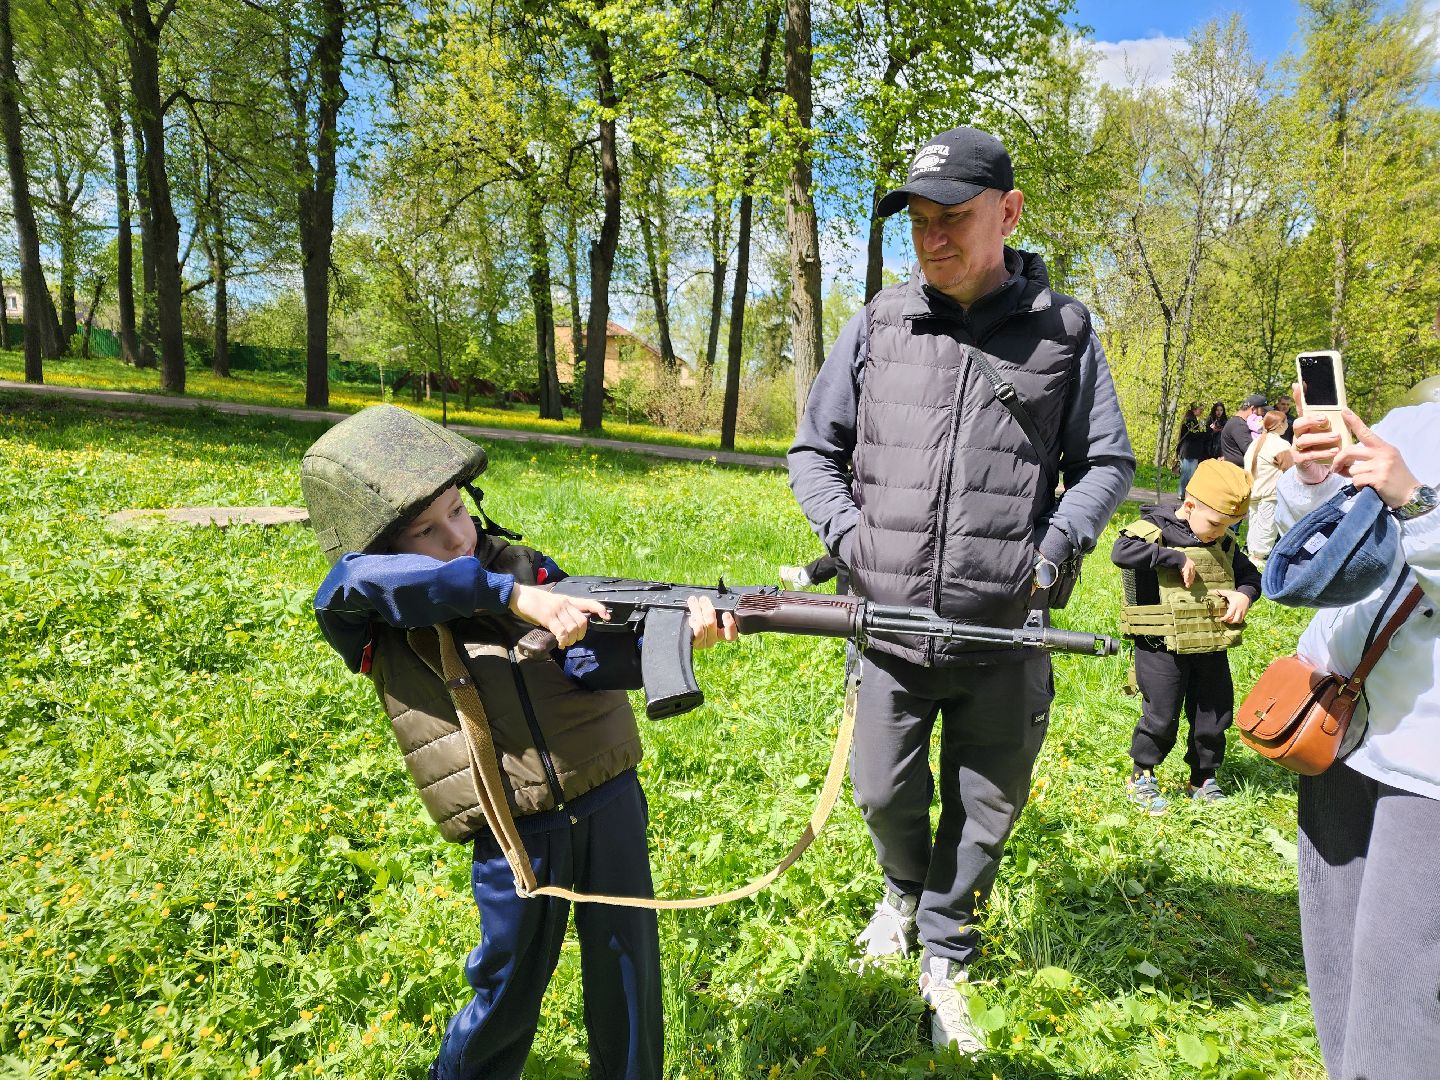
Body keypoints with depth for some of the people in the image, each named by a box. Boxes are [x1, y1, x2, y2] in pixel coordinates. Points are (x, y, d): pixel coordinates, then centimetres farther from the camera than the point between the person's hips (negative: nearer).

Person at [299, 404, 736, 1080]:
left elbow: (587, 659, -13)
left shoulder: (523, 567, 0)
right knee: (508, 994, 16)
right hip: (513, 838, -1)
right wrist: (513, 597, -38)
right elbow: (365, 577, -30)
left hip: (610, 802, 2)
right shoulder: (367, 622, -6)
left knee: (627, 973, 14)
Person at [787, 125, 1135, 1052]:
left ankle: (945, 956, 37)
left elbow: (1109, 464, 7)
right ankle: (904, 890, 46)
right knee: (885, 794, 12)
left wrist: (1047, 555, -8)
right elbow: (814, 451, 9)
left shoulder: (1063, 330, 1)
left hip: (1005, 630, 0)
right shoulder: (878, 324, 3)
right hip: (890, 622, 1)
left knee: (986, 808, 13)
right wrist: (849, 537, -7)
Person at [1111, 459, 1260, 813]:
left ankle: (1204, 780, 34)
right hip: (1163, 649, -6)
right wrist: (1177, 558, -29)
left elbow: (1250, 574, 18)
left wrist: (1244, 594, -6)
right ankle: (1141, 778, 21)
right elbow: (1121, 552, -32)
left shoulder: (1224, 544, 6)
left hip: (1211, 648, 6)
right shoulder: (1157, 529, -13)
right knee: (1161, 719, 0)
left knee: (1214, 718, 15)